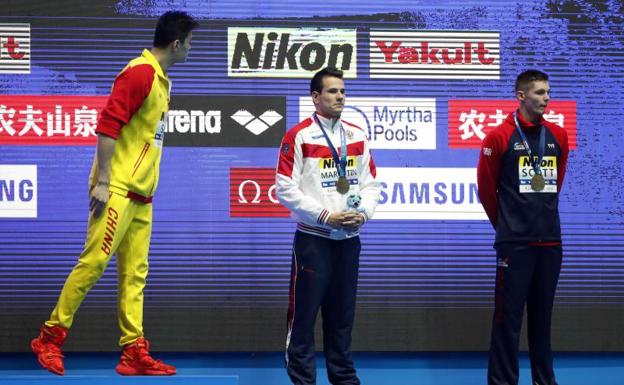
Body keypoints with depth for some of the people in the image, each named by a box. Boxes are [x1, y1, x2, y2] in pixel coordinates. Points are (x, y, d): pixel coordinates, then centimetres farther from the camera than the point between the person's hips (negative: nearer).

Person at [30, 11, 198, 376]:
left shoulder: (161, 79, 16)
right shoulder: (139, 73, -12)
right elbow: (108, 124, -18)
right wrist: (103, 181, -20)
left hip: (141, 194, 9)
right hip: (118, 190, -9)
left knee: (135, 275, 6)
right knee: (93, 263, -8)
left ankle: (134, 353, 6)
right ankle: (50, 338, 1)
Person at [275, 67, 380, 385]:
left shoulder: (357, 136, 9)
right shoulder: (298, 136, -8)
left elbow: (369, 183, 12)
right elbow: (286, 189, -12)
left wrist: (364, 213, -8)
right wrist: (325, 216, -16)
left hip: (349, 239, 5)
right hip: (313, 238, -5)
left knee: (342, 312, 13)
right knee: (304, 312, -3)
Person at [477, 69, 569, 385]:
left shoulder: (558, 136, 8)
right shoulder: (500, 136, -6)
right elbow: (486, 187, 1)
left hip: (550, 241, 4)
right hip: (515, 242, -4)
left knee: (542, 314, 12)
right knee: (509, 315, -2)